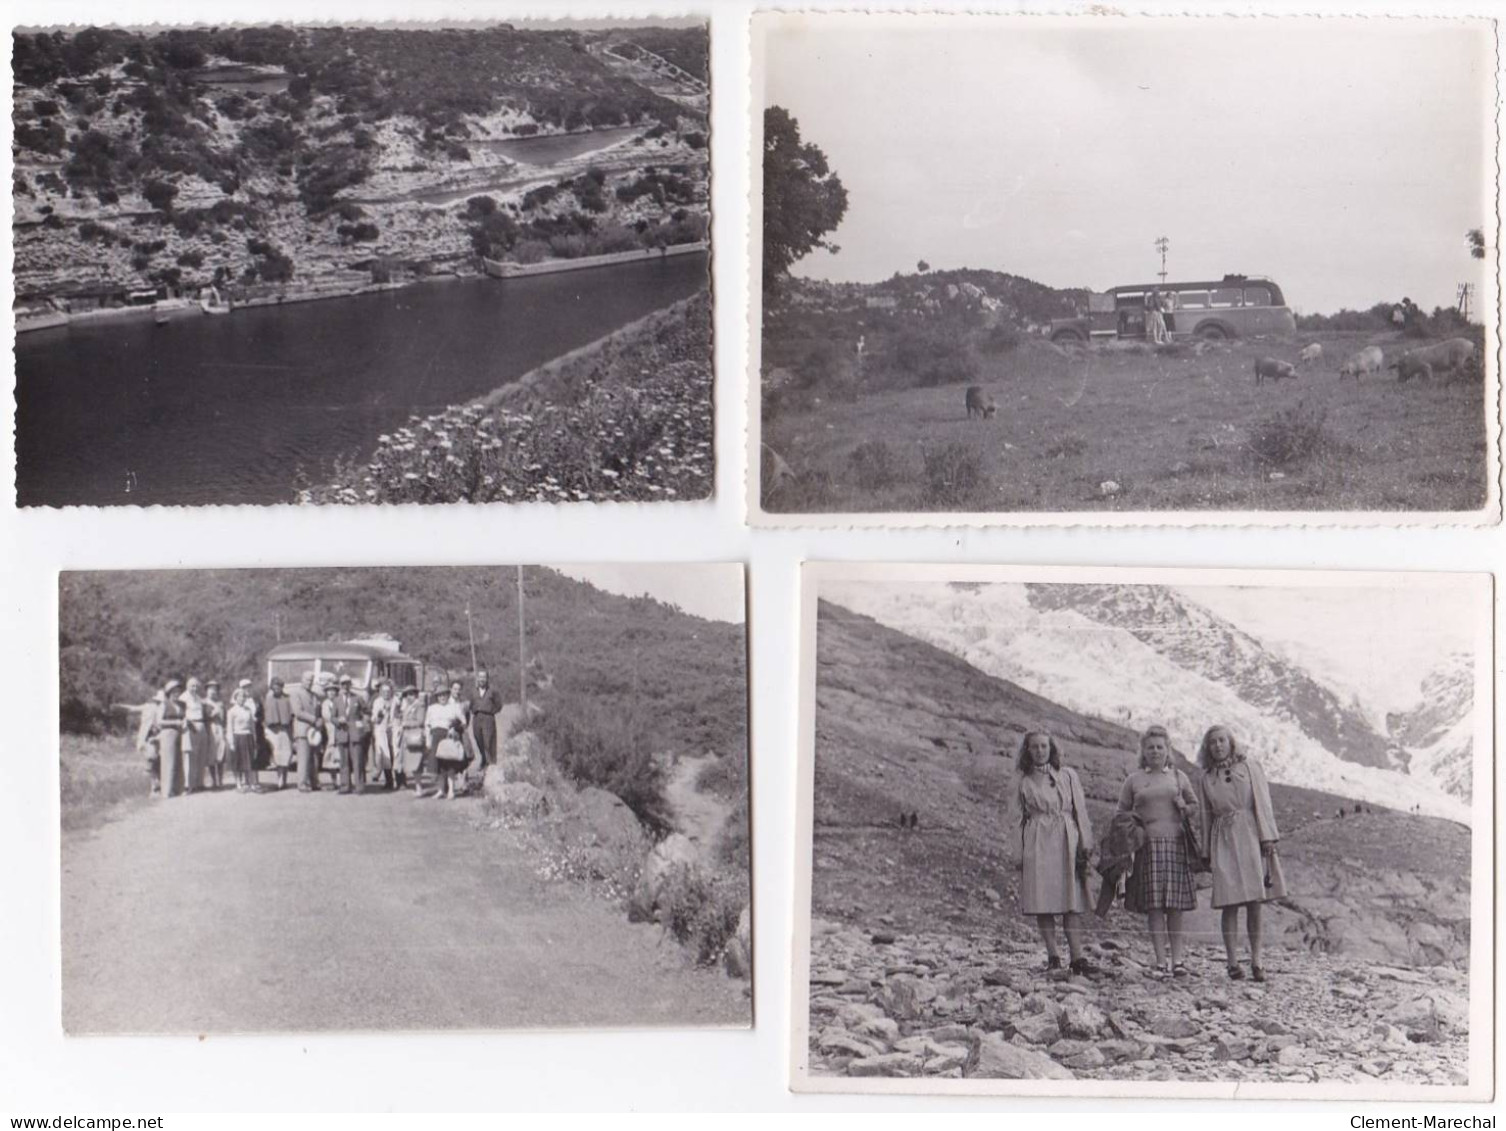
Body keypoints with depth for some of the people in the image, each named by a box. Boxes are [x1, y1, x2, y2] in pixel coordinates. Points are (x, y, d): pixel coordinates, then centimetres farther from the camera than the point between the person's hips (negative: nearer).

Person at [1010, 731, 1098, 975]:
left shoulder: (1068, 775, 12)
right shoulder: (1023, 781, 9)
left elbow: (1080, 809, 11)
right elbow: (1019, 817, 9)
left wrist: (1086, 843, 3)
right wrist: (1019, 854, 3)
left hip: (1066, 842, 1)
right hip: (1037, 844, -1)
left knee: (1073, 902, -6)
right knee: (1043, 903, -4)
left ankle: (1077, 958, -10)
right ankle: (1052, 957, 1)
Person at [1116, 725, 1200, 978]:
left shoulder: (1178, 777, 13)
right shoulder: (1133, 780, 9)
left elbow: (1195, 804, 21)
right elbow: (1121, 813, 13)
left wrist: (1184, 808, 1)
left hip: (1175, 844, 1)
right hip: (1148, 846, -1)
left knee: (1175, 906, 0)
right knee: (1153, 906, -4)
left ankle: (1177, 960, 5)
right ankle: (1161, 962, -1)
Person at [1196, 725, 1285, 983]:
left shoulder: (1250, 768, 8)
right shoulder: (1205, 778, 12)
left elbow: (1262, 804, 3)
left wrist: (1267, 837, -7)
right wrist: (1207, 851, 12)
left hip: (1250, 835, -1)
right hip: (1224, 841, 1)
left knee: (1254, 903, -1)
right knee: (1230, 904, -6)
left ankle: (1256, 961, 3)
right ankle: (1232, 962, -5)